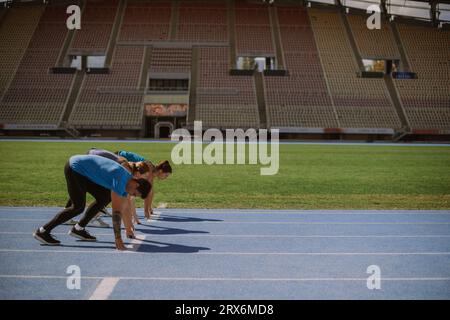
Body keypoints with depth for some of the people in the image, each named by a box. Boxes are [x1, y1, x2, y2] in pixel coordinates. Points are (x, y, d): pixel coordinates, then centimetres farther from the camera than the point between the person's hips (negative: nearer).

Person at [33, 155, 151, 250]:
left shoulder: (127, 181, 3)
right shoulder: (120, 180, -26)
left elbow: (124, 208, 14)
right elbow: (116, 210, -28)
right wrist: (118, 238, -26)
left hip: (82, 171, 10)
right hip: (74, 168, -9)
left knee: (104, 198, 6)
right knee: (78, 206, -14)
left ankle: (78, 228, 13)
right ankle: (43, 231, -8)